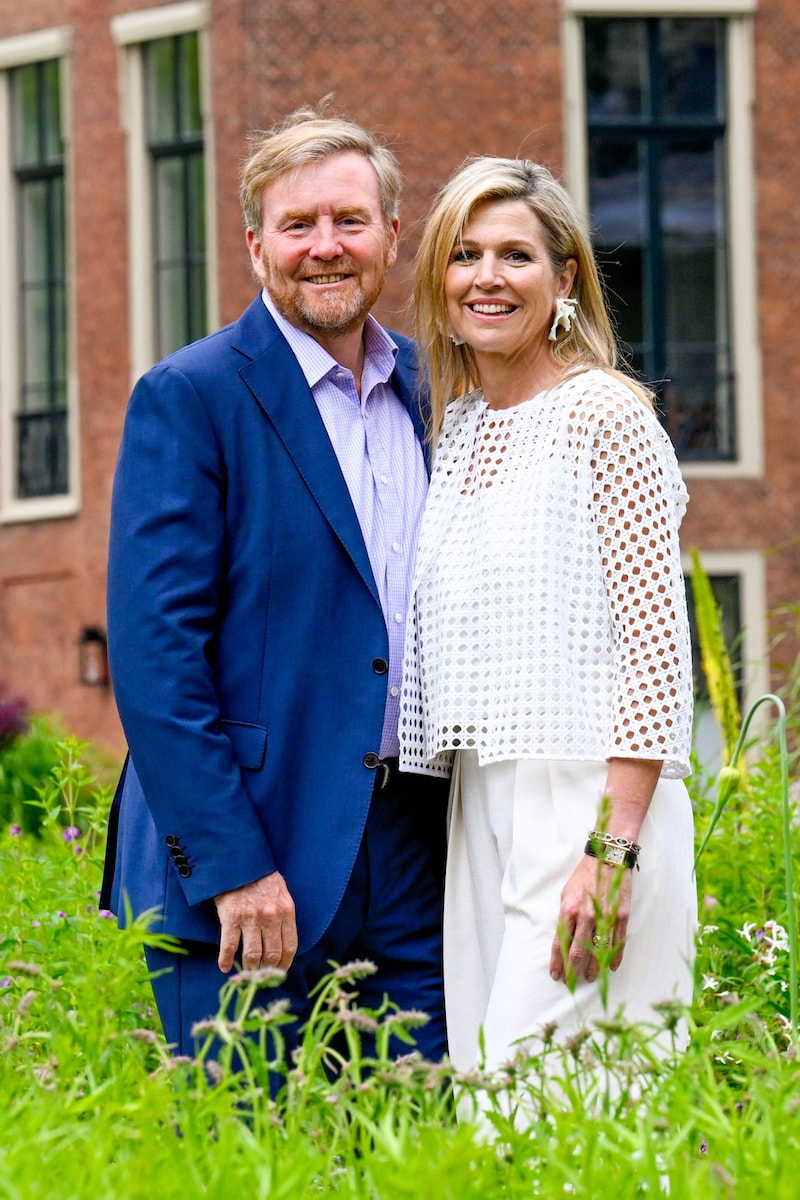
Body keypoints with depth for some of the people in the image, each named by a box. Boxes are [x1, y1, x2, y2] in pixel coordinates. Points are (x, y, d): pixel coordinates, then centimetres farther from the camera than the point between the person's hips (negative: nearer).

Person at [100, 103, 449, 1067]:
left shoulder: (429, 391, 13)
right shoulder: (188, 398, -5)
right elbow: (153, 651, -12)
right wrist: (229, 866, -17)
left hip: (413, 862, 5)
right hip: (244, 854, -5)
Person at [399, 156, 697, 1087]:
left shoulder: (603, 415, -7)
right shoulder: (457, 427, 14)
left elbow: (656, 642, -12)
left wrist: (612, 850, -19)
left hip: (591, 801, -7)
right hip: (480, 805, 7)